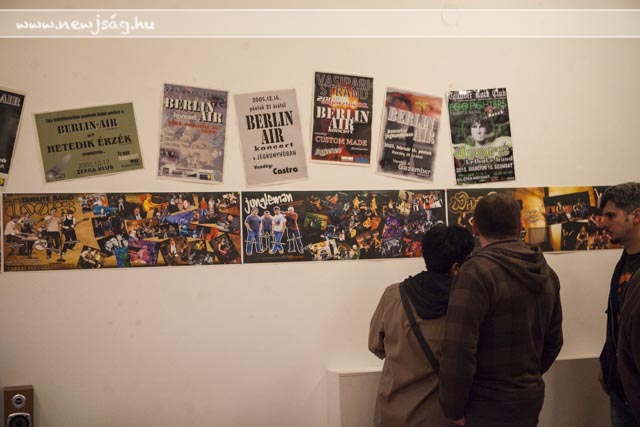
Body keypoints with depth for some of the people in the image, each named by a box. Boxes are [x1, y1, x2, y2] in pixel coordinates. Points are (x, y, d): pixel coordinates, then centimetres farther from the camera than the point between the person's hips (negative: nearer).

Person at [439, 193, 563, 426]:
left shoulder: (476, 273, -21)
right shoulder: (546, 272, 3)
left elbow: (458, 352, -25)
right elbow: (554, 340, 12)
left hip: (488, 406, -7)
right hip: (532, 398, 7)